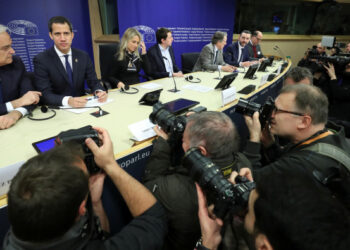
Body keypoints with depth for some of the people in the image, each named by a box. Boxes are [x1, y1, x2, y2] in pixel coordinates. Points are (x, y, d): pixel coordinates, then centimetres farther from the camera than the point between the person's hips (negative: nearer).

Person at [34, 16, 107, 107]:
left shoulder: (83, 56, 4)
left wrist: (99, 91, -20)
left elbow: (93, 82, 4)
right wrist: (68, 100, -36)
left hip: (82, 106, 3)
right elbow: (45, 95, -16)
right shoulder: (41, 60, -8)